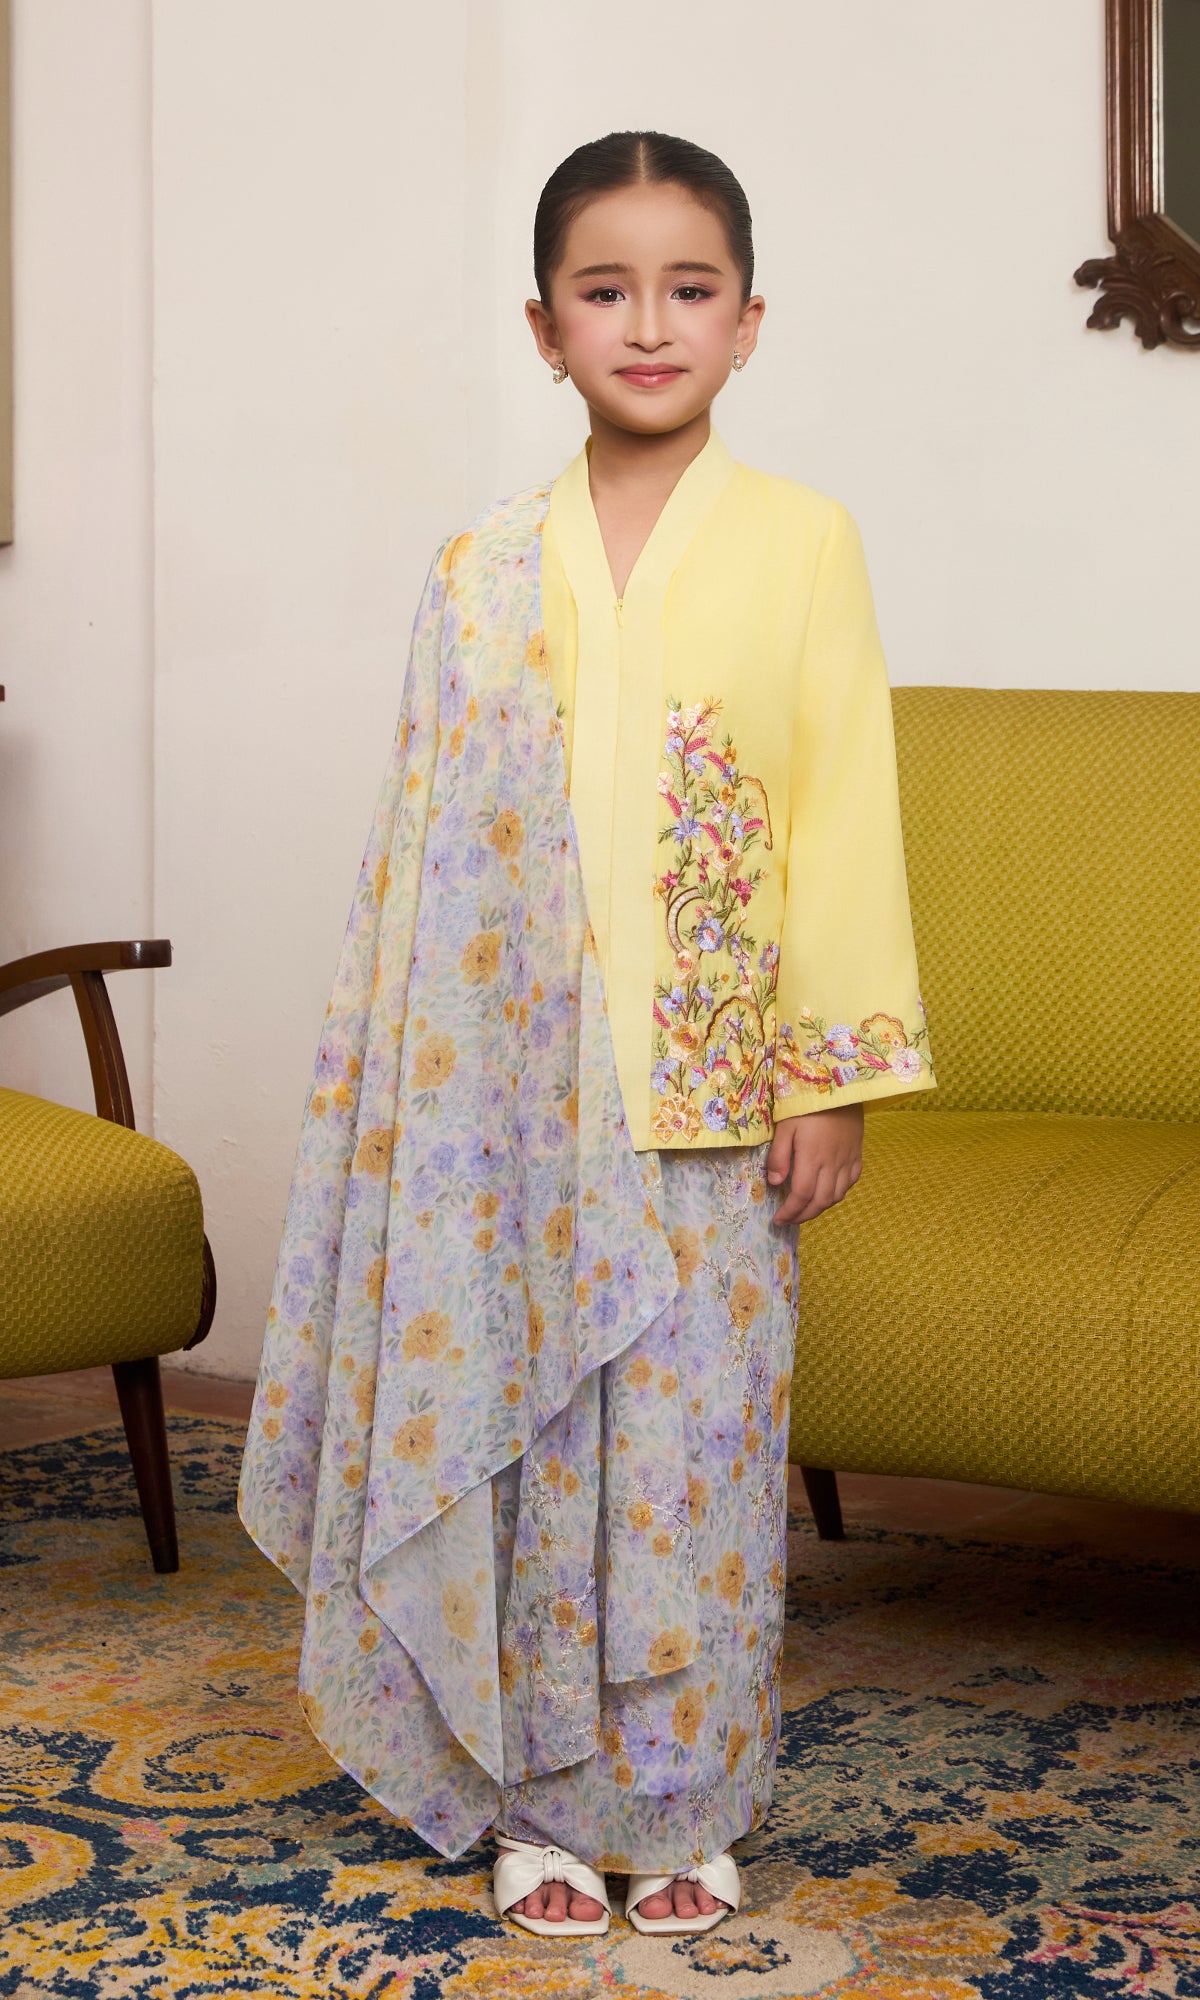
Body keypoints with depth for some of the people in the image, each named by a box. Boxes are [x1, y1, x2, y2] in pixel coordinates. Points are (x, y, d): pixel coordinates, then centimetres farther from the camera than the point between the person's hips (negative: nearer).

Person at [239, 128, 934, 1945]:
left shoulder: (801, 542, -1)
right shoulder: (483, 569, 4)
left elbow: (846, 816, -3)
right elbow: (430, 841, 6)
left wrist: (836, 1076, -7)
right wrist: (404, 1082, 4)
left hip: (716, 1093, -2)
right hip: (518, 1089, 2)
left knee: (695, 1440, 4)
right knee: (515, 1430, 6)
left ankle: (686, 1809, 19)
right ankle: (539, 1805, 21)